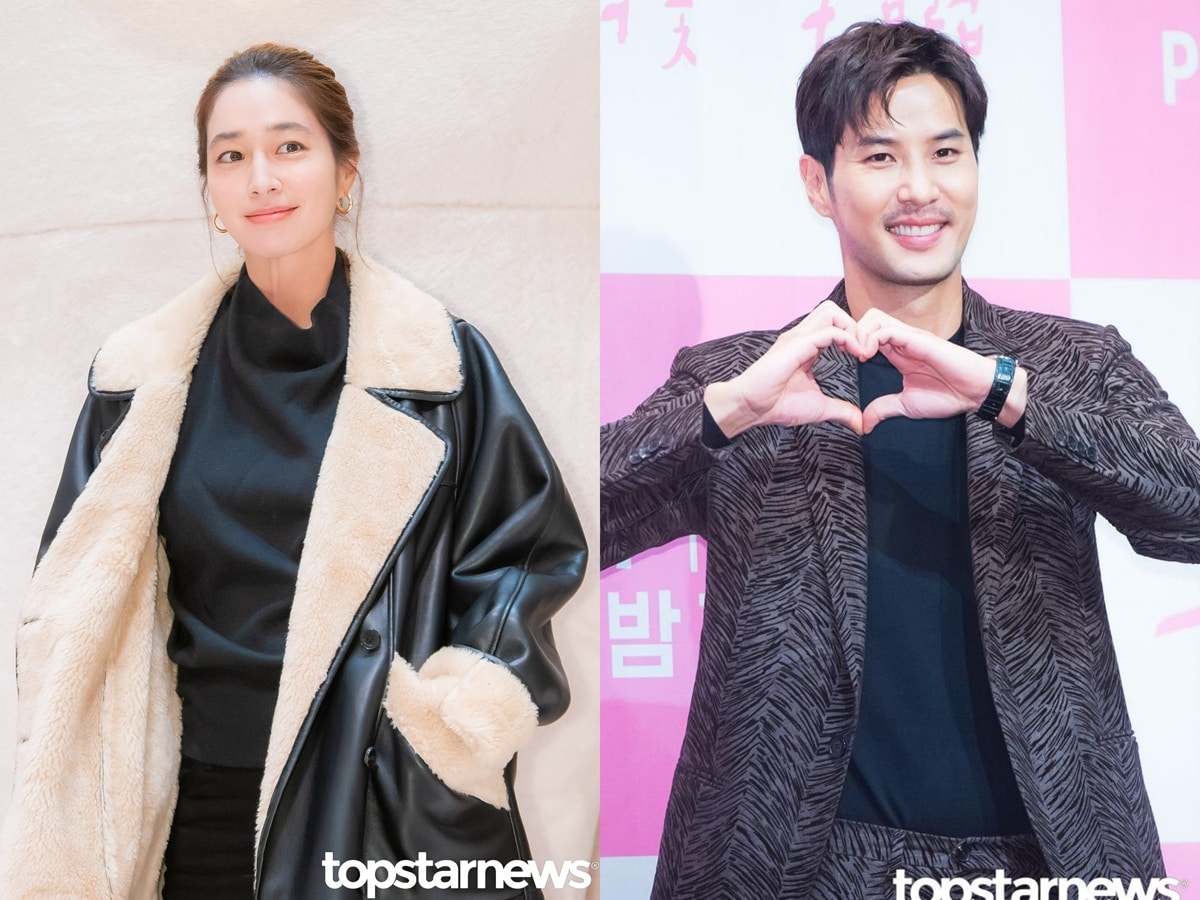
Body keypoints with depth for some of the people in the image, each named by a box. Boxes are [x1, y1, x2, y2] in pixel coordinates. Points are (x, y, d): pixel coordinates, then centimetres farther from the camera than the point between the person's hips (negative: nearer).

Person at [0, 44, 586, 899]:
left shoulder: (441, 363, -4)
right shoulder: (145, 377, 2)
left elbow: (530, 551, -1)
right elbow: (76, 605, 5)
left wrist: (456, 725, -14)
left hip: (393, 797, -1)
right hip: (208, 802, 2)